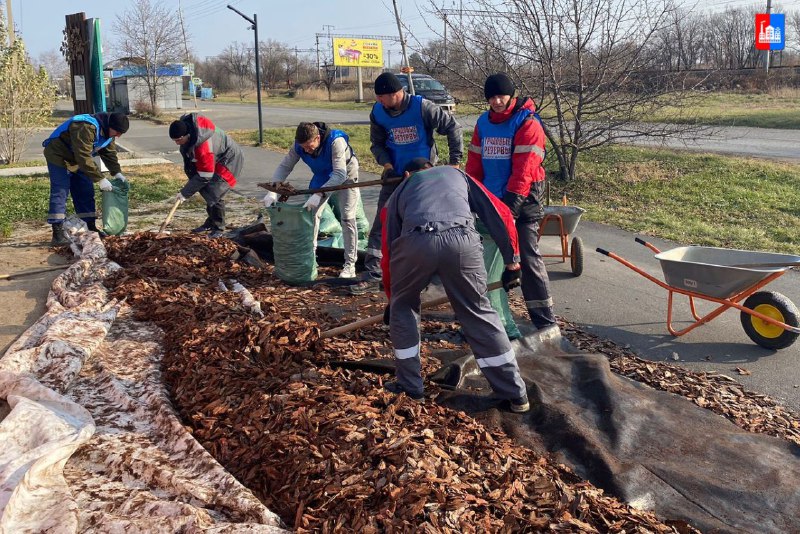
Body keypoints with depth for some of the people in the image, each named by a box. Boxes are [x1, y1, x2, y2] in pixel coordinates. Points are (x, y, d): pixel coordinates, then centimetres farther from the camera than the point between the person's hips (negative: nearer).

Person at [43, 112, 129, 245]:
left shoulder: (108, 131, -4)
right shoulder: (86, 128, -35)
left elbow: (110, 153, 4)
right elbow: (84, 158, -37)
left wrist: (117, 172, -10)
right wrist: (100, 179, -34)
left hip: (77, 160, 9)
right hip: (58, 156, -9)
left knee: (86, 194, 7)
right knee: (60, 194, -12)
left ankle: (91, 229, 14)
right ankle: (58, 235, -13)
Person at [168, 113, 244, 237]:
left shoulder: (203, 146, -40)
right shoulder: (184, 123, -16)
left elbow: (204, 176, -31)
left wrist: (185, 193, -24)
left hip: (229, 160, -9)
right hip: (213, 159, 9)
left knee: (214, 194, -19)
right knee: (205, 191, 12)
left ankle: (218, 228, -3)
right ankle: (211, 222, 28)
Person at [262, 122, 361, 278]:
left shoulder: (336, 141, -39)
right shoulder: (299, 145, -22)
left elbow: (340, 174, -43)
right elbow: (284, 166, -15)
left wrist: (318, 194, -52)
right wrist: (273, 191, -30)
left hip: (345, 176, -5)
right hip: (322, 176, 5)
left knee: (347, 217, -13)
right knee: (311, 213, -1)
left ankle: (350, 264, -7)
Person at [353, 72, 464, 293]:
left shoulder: (421, 107, -18)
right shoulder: (378, 112, -6)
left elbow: (452, 127, -9)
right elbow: (377, 143, 7)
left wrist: (455, 160, -10)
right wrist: (386, 164, -12)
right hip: (396, 176, 4)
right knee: (380, 226, -1)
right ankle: (373, 276, 5)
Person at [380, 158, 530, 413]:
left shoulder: (399, 192, 36)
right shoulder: (456, 173, 37)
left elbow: (389, 251, 35)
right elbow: (500, 214, 26)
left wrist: (391, 298, 46)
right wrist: (512, 261, 30)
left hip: (415, 243, 0)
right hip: (462, 242, 1)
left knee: (402, 307, 26)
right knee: (478, 314, 16)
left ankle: (410, 387, 30)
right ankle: (515, 393, 22)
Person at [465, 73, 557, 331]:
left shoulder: (527, 124, -11)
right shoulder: (483, 123, 9)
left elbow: (524, 170, -19)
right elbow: (474, 164, 11)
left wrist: (510, 207, -23)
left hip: (522, 199, -6)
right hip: (492, 198, 6)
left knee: (528, 258, -10)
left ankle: (545, 321, -5)